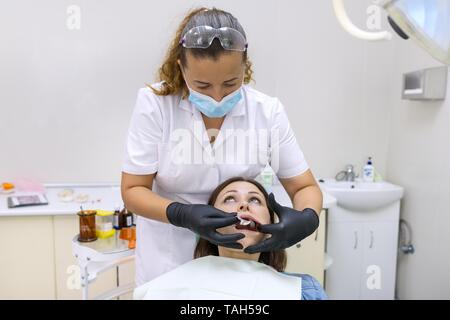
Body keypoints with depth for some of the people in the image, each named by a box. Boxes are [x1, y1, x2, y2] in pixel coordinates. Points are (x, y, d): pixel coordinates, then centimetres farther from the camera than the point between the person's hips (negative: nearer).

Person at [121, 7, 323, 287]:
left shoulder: (268, 111, -13)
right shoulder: (154, 103, -17)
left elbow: (305, 187, -6)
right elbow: (133, 190, -12)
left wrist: (307, 219, -27)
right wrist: (181, 215, -30)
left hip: (239, 252, 2)